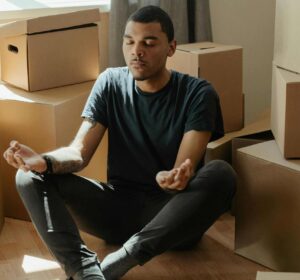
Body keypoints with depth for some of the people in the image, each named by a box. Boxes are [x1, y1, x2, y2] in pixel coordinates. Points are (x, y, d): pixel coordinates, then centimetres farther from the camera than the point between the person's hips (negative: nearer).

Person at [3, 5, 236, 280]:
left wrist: (174, 179, -42)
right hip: (118, 206, 3)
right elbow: (79, 152, -6)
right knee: (30, 176, -16)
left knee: (221, 173, -33)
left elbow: (185, 169, -17)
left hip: (172, 218, -3)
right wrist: (44, 161, -29)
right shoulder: (111, 83, 2)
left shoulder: (197, 93, -7)